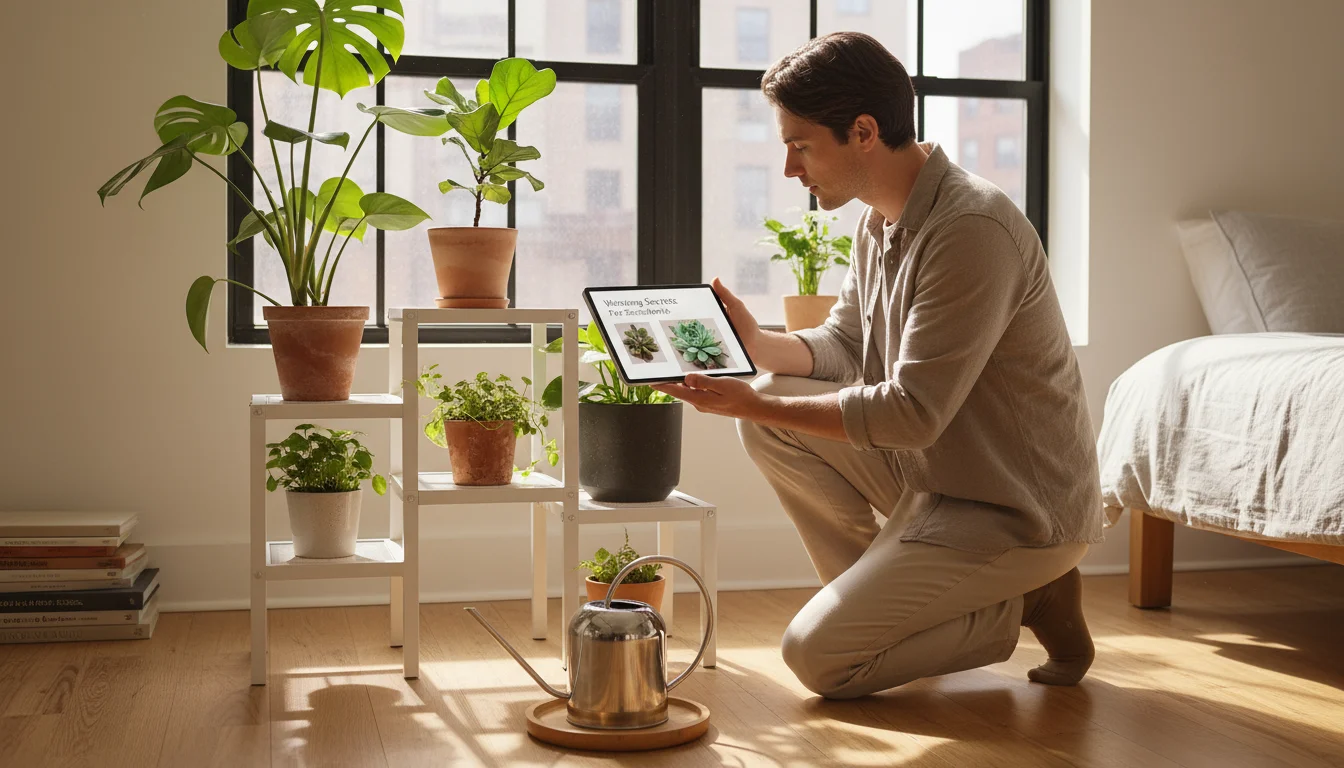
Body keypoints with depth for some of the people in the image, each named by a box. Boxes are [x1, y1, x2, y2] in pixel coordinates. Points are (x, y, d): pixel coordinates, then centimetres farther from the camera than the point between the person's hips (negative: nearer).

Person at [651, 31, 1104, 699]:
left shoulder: (974, 230, -26)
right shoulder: (881, 221, 4)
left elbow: (912, 414, -27)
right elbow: (845, 345, 12)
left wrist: (758, 407, -21)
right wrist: (755, 344, -7)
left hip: (1020, 512, -9)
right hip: (935, 471, 9)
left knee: (817, 657, -11)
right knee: (775, 412, -1)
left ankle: (1021, 606, 3)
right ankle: (882, 597, 9)